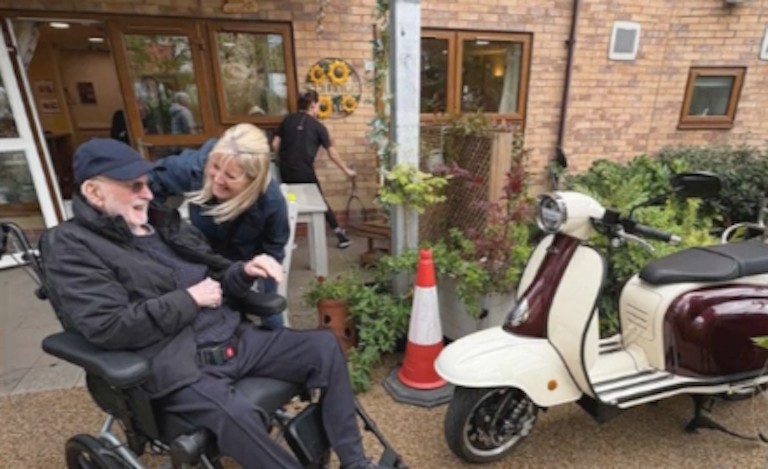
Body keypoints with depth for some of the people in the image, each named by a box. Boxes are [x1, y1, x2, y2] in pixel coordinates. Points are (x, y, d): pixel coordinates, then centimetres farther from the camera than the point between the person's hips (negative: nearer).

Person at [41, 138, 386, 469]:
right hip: (177, 364, -6)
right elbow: (108, 328, -17)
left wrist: (245, 271, -1)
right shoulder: (72, 247, -3)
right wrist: (189, 300, -14)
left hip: (234, 340, 7)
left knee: (323, 346, -5)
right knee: (237, 415, -37)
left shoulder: (163, 222, 16)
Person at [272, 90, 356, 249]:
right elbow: (332, 153, 1)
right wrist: (346, 170, 10)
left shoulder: (287, 119, 8)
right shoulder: (318, 126, -1)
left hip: (286, 171, 3)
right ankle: (339, 234, 12)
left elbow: (275, 144, 4)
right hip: (305, 172, -3)